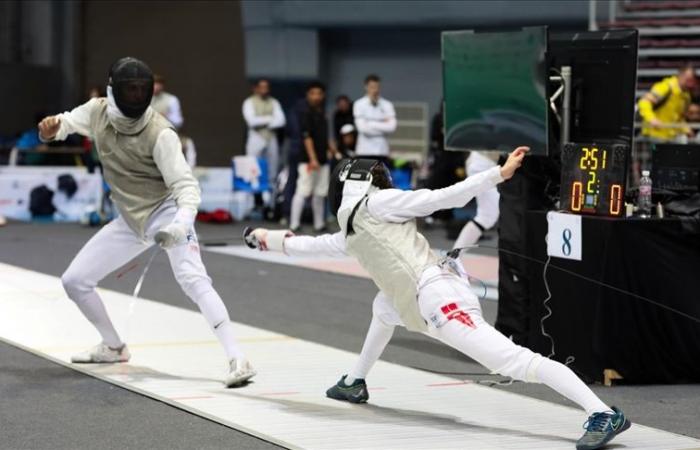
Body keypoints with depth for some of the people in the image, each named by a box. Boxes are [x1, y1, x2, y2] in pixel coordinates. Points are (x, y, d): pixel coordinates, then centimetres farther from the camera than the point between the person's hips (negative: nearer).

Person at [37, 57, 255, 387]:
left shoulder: (160, 133, -25)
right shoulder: (98, 111, -9)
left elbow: (186, 185, -28)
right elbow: (63, 124, 5)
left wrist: (182, 224, -48)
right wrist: (51, 127, -21)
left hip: (166, 213, -6)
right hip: (131, 220, 6)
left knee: (192, 279, -32)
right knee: (74, 281, 7)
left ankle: (237, 360, -37)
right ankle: (114, 347, 30)